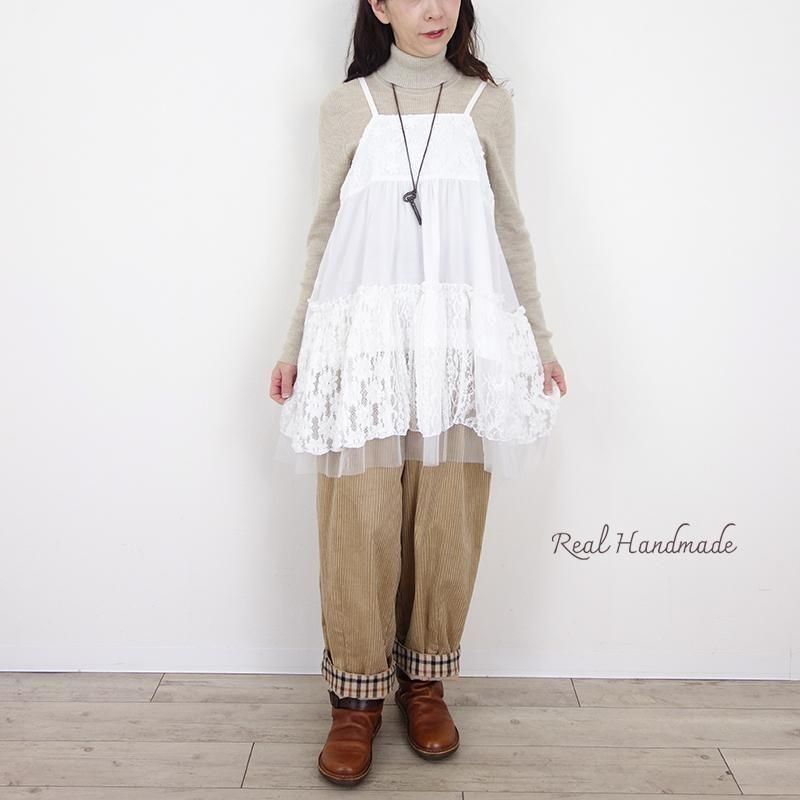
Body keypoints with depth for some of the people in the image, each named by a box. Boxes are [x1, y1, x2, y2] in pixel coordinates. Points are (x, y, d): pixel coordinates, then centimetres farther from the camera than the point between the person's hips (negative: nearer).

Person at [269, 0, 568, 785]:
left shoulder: (488, 103, 11)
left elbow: (510, 228, 13)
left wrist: (540, 338, 12)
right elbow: (325, 231, 11)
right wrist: (295, 345, 10)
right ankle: (356, 693, 15)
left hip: (462, 338, 1)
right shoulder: (345, 105, 9)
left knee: (449, 521, 3)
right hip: (366, 337, -1)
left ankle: (425, 681, 22)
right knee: (360, 521, -2)